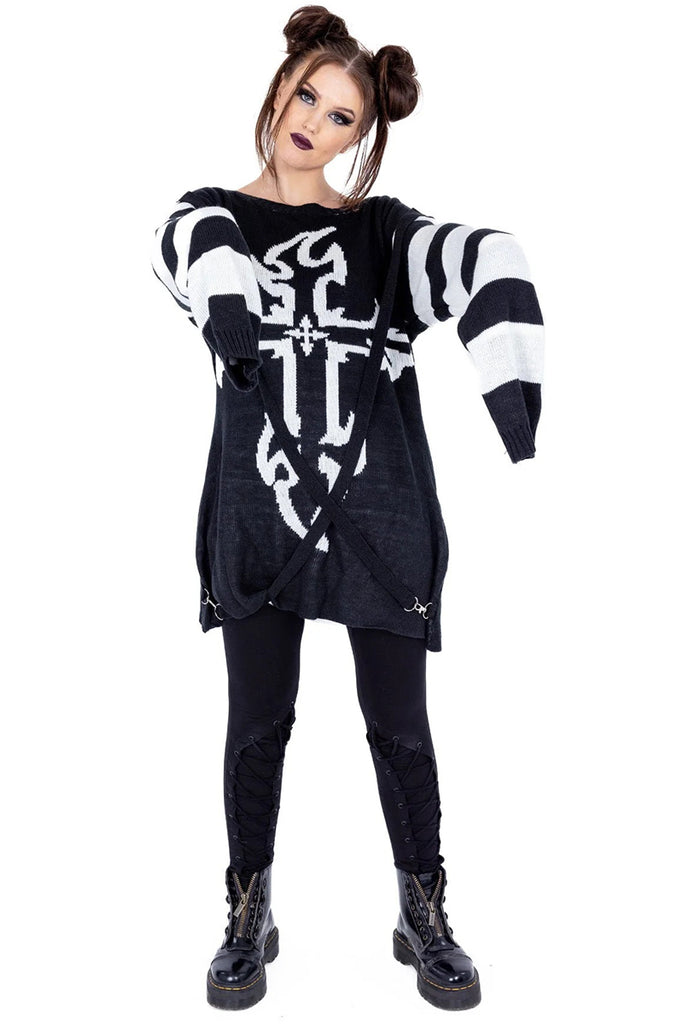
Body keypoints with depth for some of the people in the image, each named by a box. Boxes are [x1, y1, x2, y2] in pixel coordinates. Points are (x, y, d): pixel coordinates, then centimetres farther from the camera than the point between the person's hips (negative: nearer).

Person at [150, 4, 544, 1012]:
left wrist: (512, 385, -31)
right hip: (257, 513, 0)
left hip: (382, 517, 1)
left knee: (399, 723, 8)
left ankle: (426, 918, 28)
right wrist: (229, 301, -41)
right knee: (258, 723, 8)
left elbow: (490, 262, -12)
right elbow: (194, 240, -17)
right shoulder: (214, 214, 9)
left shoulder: (383, 232, 8)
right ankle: (251, 917, 29)